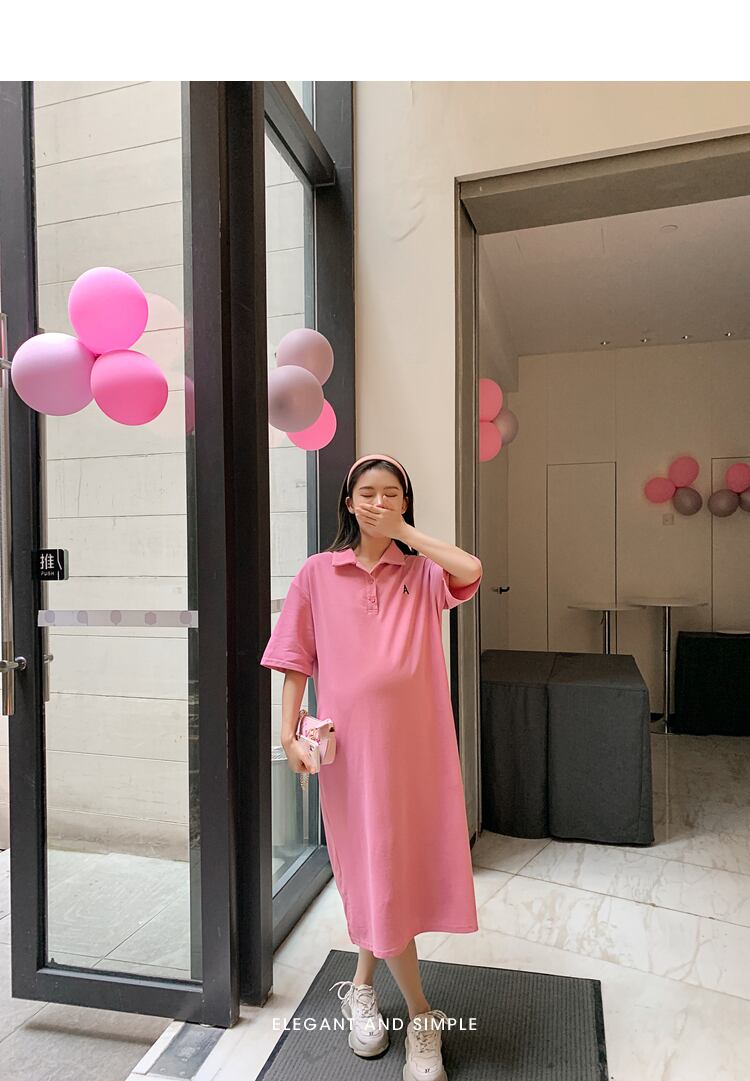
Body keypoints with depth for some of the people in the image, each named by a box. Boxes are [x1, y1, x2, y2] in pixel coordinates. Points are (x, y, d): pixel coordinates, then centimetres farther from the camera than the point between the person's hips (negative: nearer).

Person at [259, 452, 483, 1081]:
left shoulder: (422, 572, 3)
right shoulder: (318, 573, 1)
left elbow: (472, 570, -18)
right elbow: (297, 660, 2)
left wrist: (405, 532, -9)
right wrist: (289, 728, -6)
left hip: (417, 738, 2)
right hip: (351, 739, -1)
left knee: (398, 863, 13)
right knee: (374, 870, 6)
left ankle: (362, 986, 39)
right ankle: (422, 1017, 25)